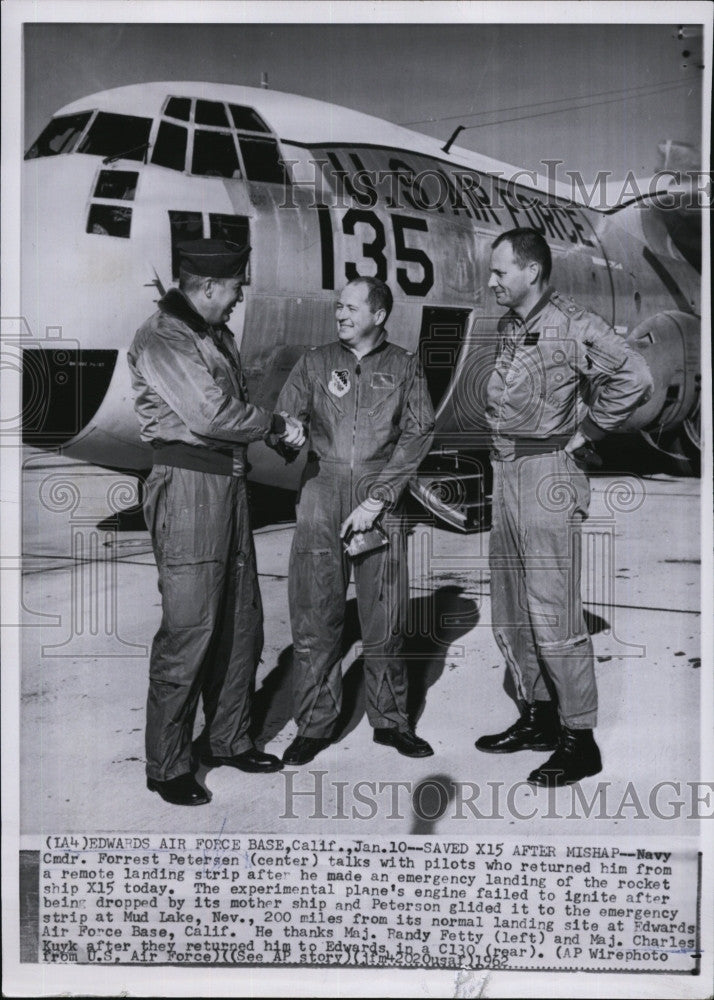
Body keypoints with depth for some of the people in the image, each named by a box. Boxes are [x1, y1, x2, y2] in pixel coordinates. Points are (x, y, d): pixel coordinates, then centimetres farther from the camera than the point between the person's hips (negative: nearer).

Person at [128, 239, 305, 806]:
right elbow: (210, 415, -20)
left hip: (230, 482, 9)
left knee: (242, 623, 14)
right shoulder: (162, 341, -12)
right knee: (188, 631, -5)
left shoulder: (217, 335, 17)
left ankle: (228, 740, 30)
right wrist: (277, 425, -8)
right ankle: (168, 767, 9)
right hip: (188, 486, -9)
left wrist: (275, 425, 0)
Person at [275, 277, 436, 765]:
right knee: (315, 617, 1)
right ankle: (315, 724, 13)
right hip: (322, 492, 1)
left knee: (385, 618, 3)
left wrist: (376, 499, -8)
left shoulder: (404, 366, 7)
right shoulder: (315, 362, 12)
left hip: (381, 495, -1)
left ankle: (390, 720, 19)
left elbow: (418, 433, 0)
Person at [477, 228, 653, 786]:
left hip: (549, 474, -8)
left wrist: (585, 432, -13)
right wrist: (505, 451, 12)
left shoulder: (571, 327, -12)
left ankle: (580, 740, 7)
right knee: (510, 613, 13)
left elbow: (635, 378, -21)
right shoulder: (508, 327, 12)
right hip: (506, 473, 9)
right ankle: (539, 716, 28)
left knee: (553, 614, -5)